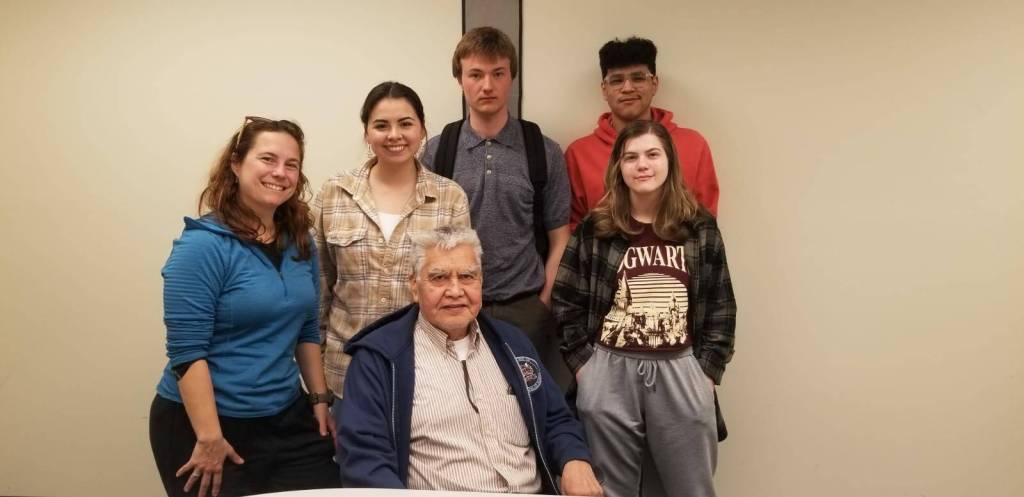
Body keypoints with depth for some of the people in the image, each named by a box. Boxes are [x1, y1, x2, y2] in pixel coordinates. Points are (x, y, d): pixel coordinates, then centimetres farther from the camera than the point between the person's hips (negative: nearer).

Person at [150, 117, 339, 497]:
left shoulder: (300, 242, 4)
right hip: (206, 423, -6)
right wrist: (210, 439, -19)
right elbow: (186, 351, -18)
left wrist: (319, 399, 9)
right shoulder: (203, 245, -15)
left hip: (287, 418, 6)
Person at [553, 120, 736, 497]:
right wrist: (582, 364, -2)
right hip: (608, 374, 0)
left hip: (681, 373, 0)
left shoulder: (700, 228, 3)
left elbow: (720, 307, 5)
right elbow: (566, 302, 4)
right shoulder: (594, 229, 1)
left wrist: (707, 372, -1)